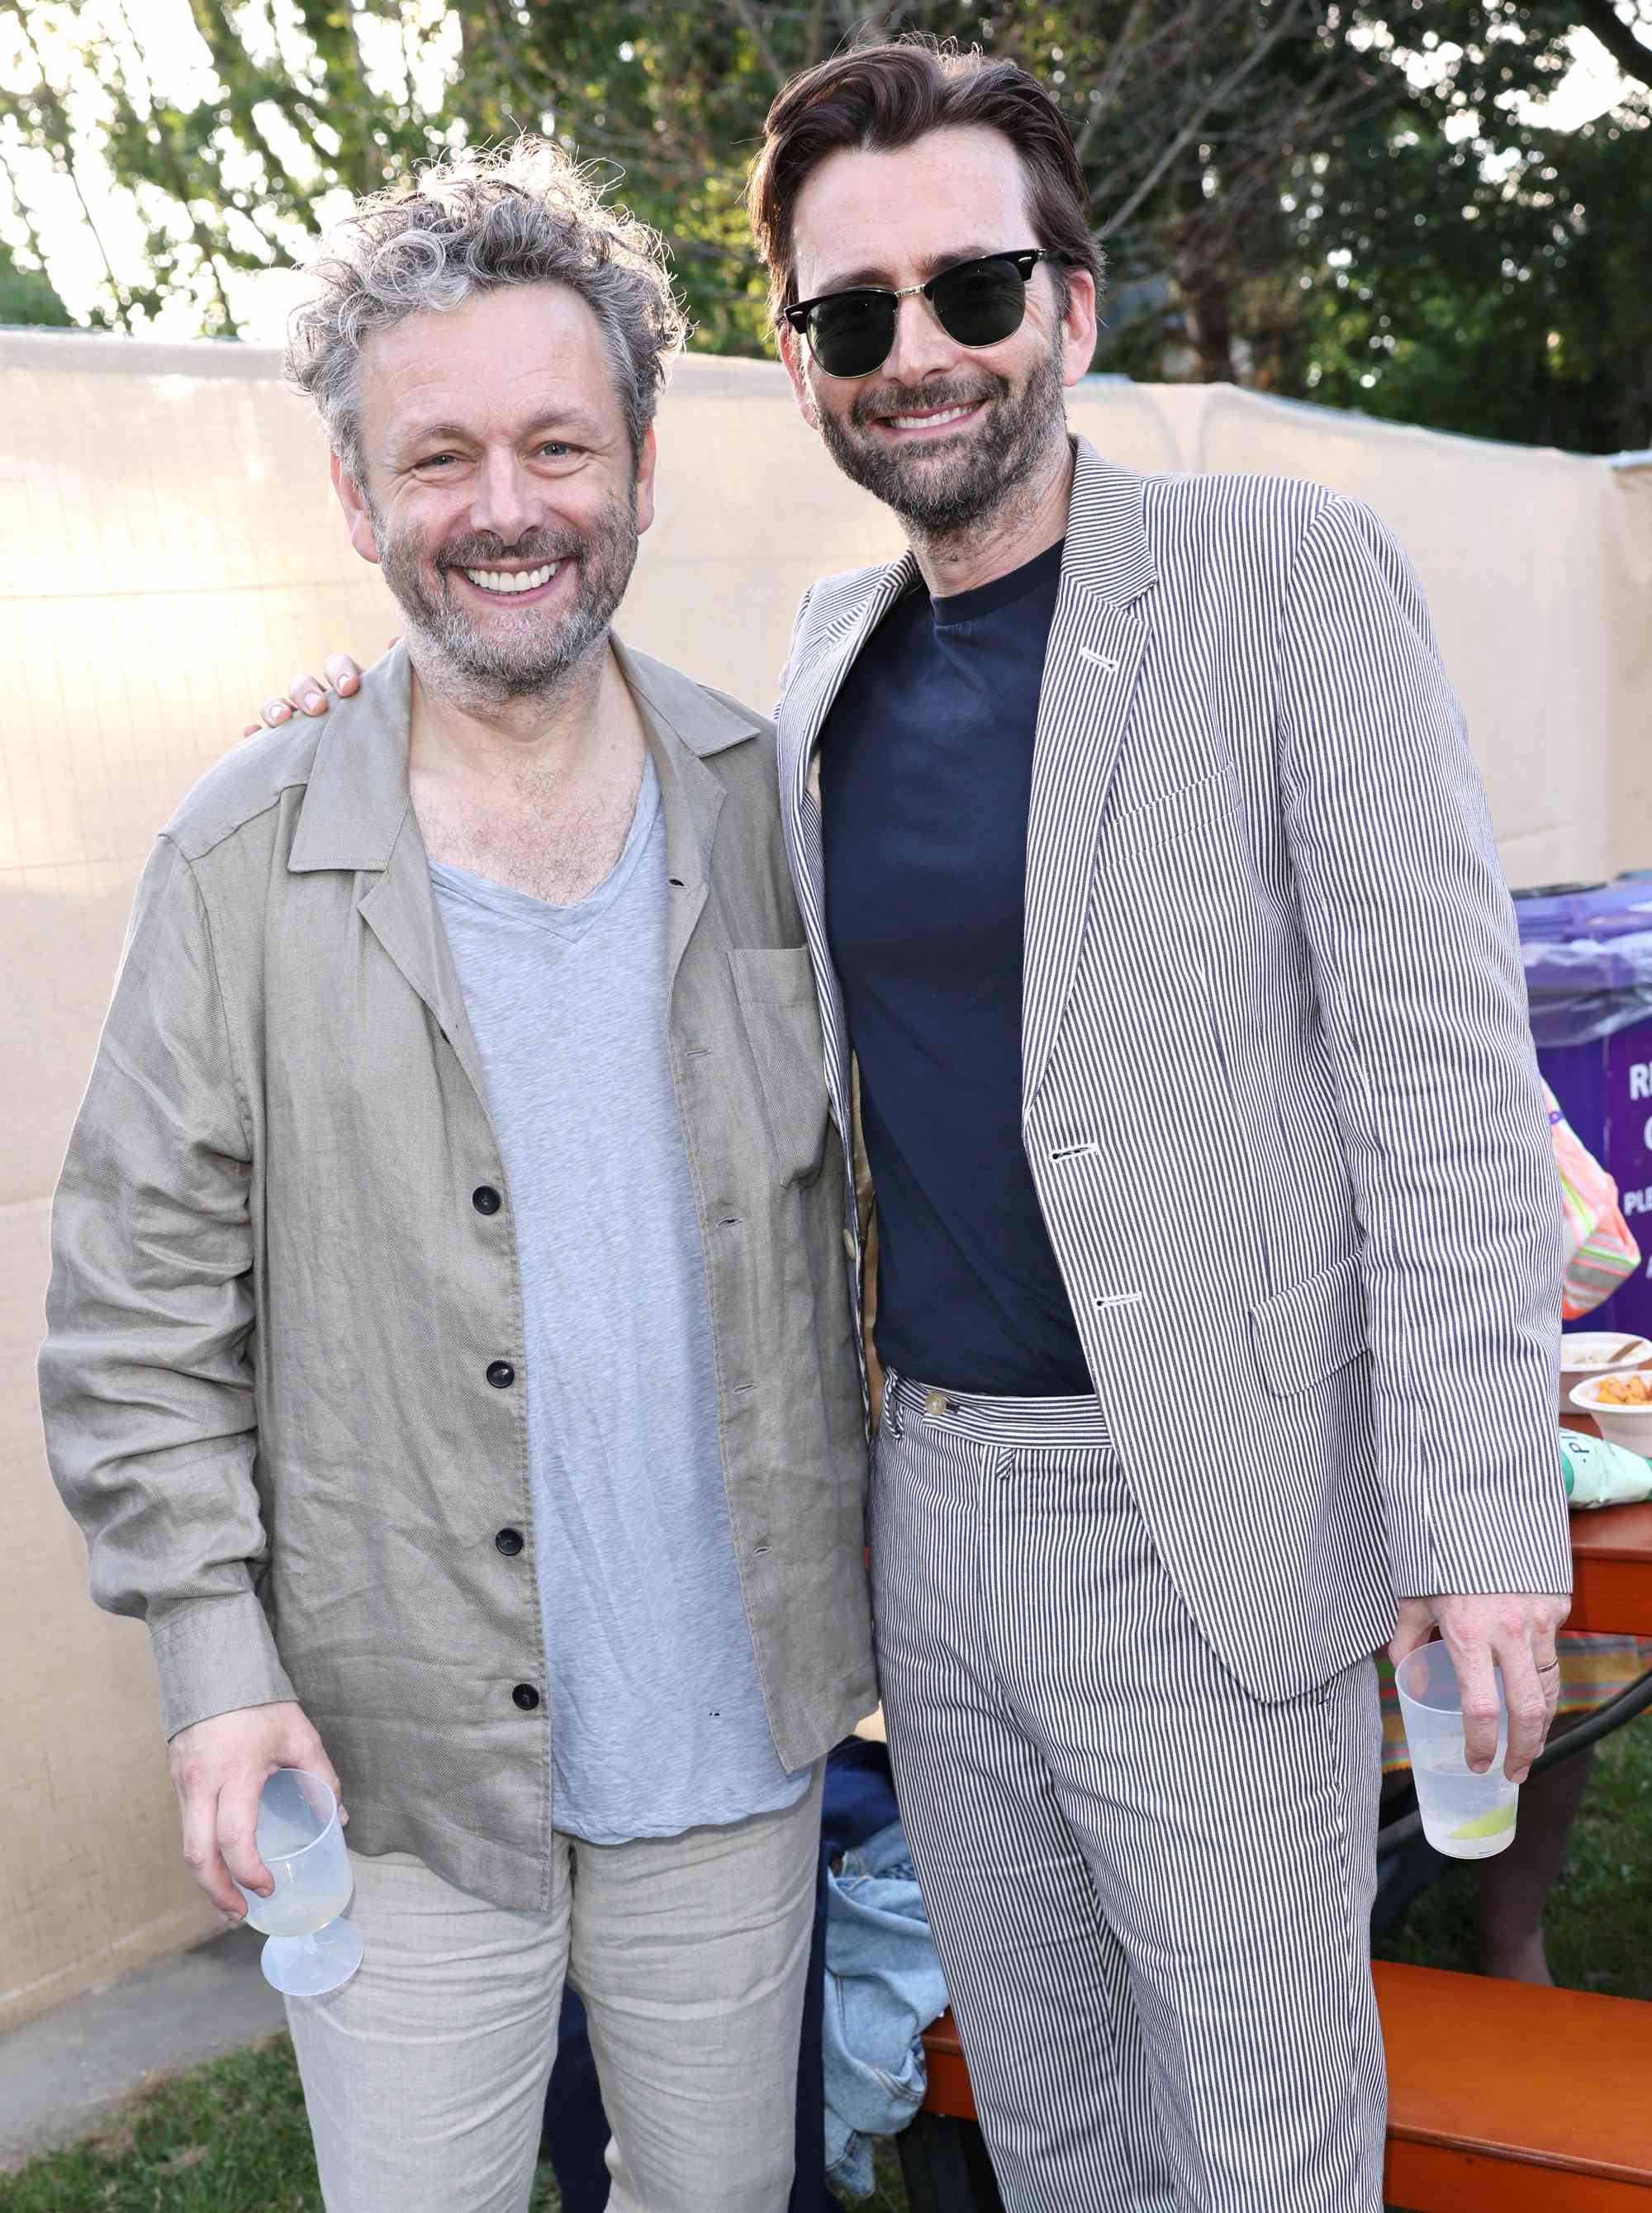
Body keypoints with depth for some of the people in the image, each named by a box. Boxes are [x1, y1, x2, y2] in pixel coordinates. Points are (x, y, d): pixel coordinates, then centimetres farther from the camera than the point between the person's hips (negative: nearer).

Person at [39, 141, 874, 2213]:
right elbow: (136, 1316, -4)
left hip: (733, 1735, 3)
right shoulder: (243, 865, -8)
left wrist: (875, 1593, 7)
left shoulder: (768, 806, -1)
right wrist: (218, 1671, -10)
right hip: (397, 1758, -2)